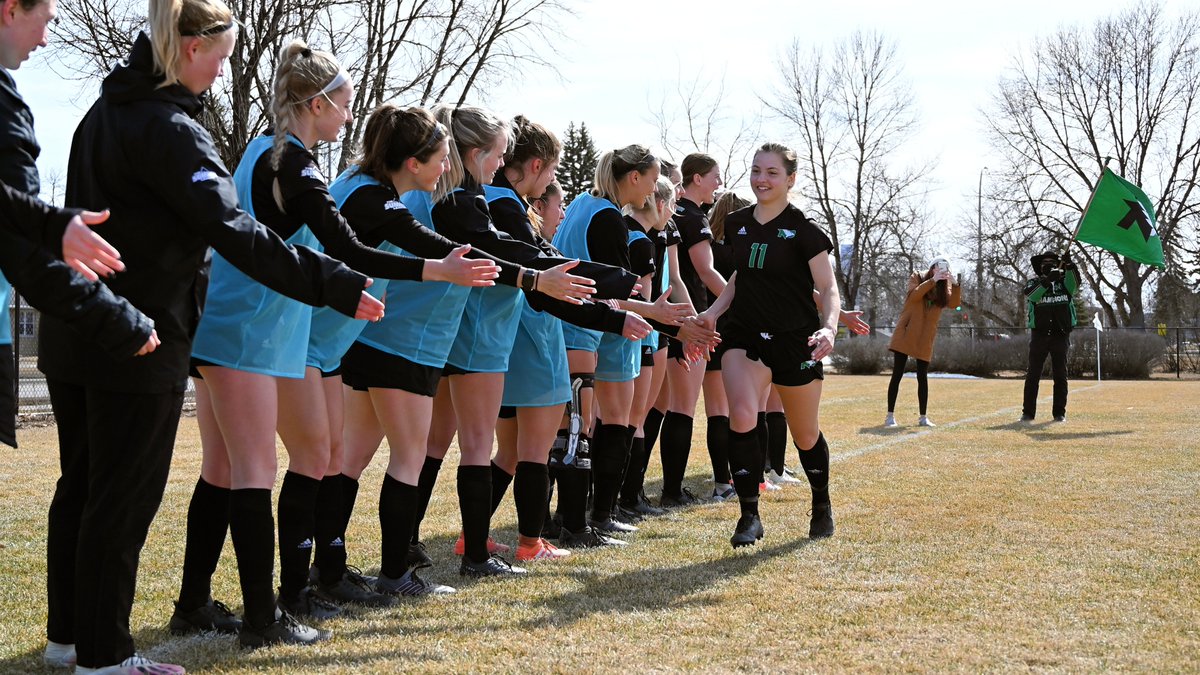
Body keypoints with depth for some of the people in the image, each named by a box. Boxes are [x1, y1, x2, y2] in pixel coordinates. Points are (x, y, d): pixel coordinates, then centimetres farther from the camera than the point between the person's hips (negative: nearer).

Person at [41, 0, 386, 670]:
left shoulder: (105, 112, 11)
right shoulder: (172, 129, -17)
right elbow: (236, 232, -25)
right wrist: (336, 284, -26)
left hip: (74, 334, 9)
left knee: (82, 483, 17)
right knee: (125, 495, 0)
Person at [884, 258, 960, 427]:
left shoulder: (943, 288, 10)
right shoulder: (917, 278, 2)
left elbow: (954, 303, -6)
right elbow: (914, 295, -17)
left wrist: (955, 284, -17)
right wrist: (932, 281, -21)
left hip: (925, 338, 3)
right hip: (905, 334, -3)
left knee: (922, 377, 3)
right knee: (897, 375, -4)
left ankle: (923, 417, 8)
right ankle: (890, 416, -1)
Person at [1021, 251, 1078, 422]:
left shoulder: (1064, 280, 9)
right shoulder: (1034, 282, 6)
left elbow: (1074, 284, -14)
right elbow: (1030, 294, -16)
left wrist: (1069, 266, -30)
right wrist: (1047, 280, -28)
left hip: (1060, 335, 1)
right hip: (1039, 335, -1)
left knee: (1060, 375, 4)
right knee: (1033, 374, -1)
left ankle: (1059, 412, 9)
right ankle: (1028, 412, 1)